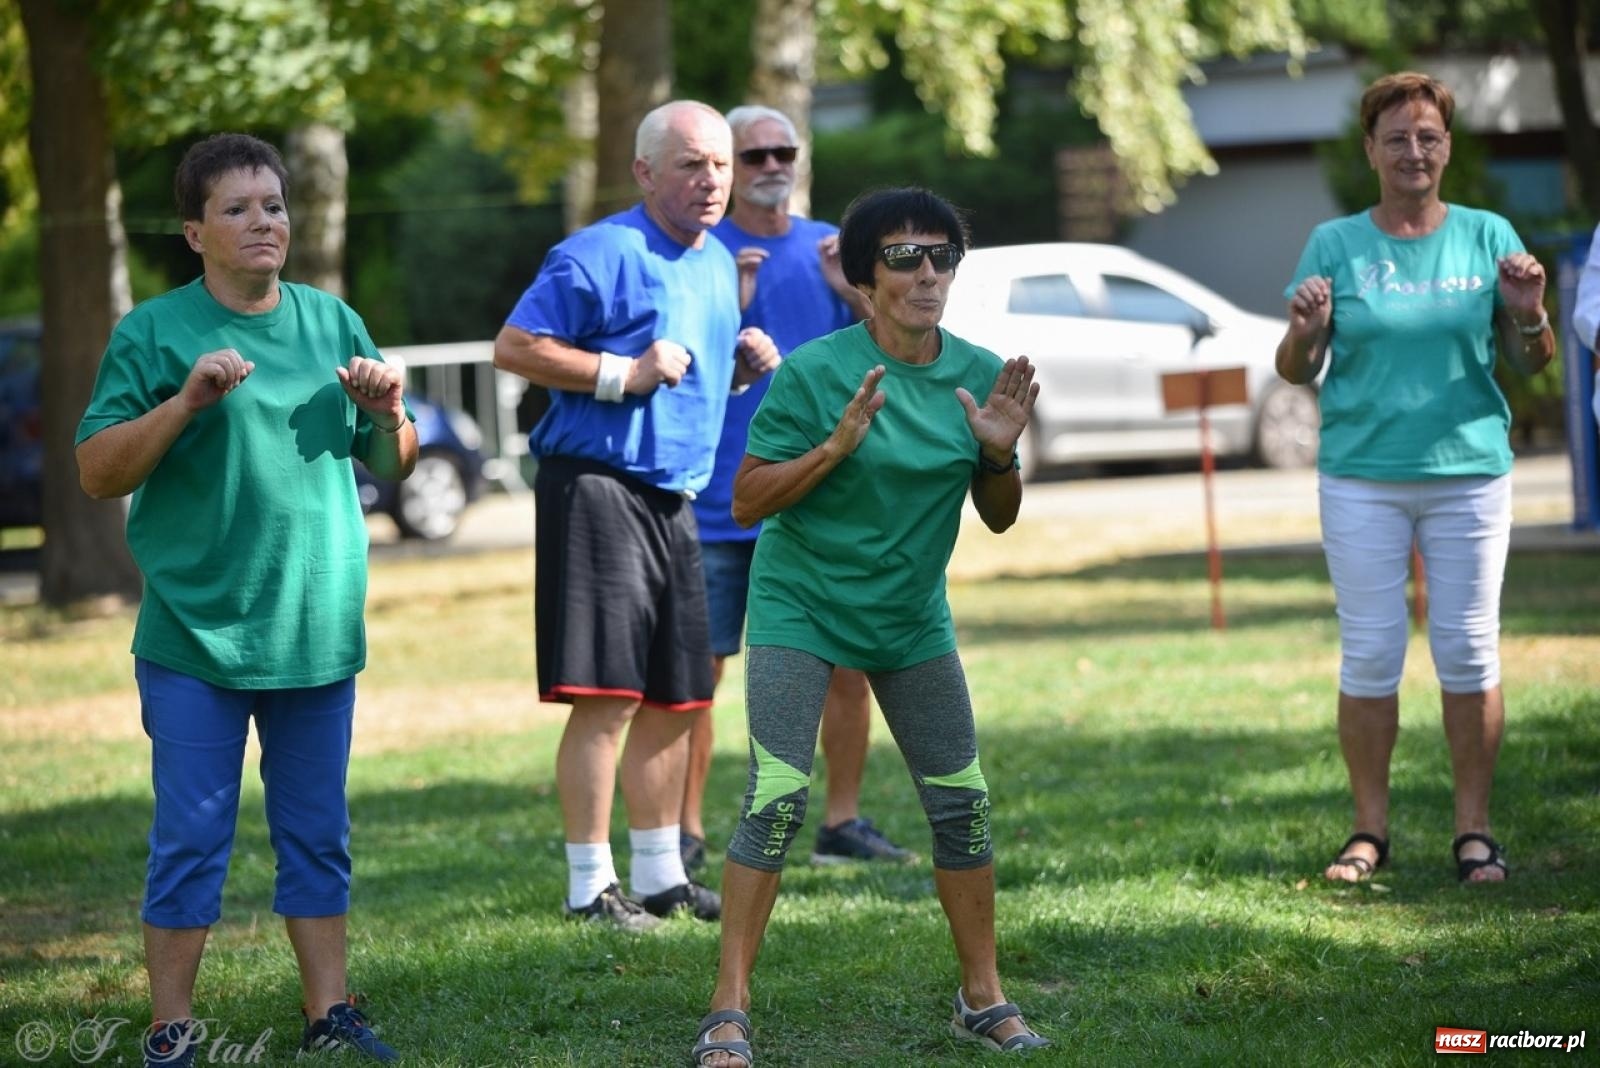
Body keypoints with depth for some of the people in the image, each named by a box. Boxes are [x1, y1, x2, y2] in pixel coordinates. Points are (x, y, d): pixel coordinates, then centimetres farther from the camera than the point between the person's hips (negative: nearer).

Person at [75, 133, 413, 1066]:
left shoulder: (333, 322, 10)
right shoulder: (155, 332, -3)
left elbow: (392, 468, 16)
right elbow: (97, 472, -8)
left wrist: (389, 414, -5)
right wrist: (184, 402, -19)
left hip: (318, 630, 4)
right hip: (195, 632, -4)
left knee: (318, 836, 11)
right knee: (192, 838, 0)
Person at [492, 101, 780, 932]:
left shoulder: (718, 263, 17)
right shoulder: (600, 256, -11)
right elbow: (514, 347, -14)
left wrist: (743, 365, 7)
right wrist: (621, 375, -21)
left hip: (674, 497, 9)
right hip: (599, 488, -9)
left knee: (674, 698, 13)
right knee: (606, 696, -11)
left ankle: (660, 875, 23)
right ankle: (590, 886, -5)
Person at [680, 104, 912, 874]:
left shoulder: (830, 248, 10)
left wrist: (854, 292, -11)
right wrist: (732, 306, -20)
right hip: (719, 504, -3)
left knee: (849, 665, 4)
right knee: (698, 669, -4)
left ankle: (842, 823, 17)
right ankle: (686, 833, 4)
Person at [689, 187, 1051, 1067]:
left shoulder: (979, 374, -1)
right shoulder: (815, 372, -15)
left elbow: (998, 517, 8)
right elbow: (747, 502, -14)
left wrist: (1000, 452, -13)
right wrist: (838, 444, -26)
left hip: (912, 619, 5)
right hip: (800, 607, -5)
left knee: (962, 803, 4)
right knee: (775, 803, -14)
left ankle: (982, 997, 20)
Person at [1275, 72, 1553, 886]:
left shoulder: (1487, 237, 5)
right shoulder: (1335, 245, 3)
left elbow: (1533, 362, 8)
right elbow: (1296, 372, 4)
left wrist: (1528, 315, -13)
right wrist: (1306, 332, -17)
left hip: (1470, 473, 0)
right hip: (1361, 477, 0)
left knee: (1468, 652, 2)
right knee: (1369, 656, 1)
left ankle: (1474, 830, 9)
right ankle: (1370, 830, 10)